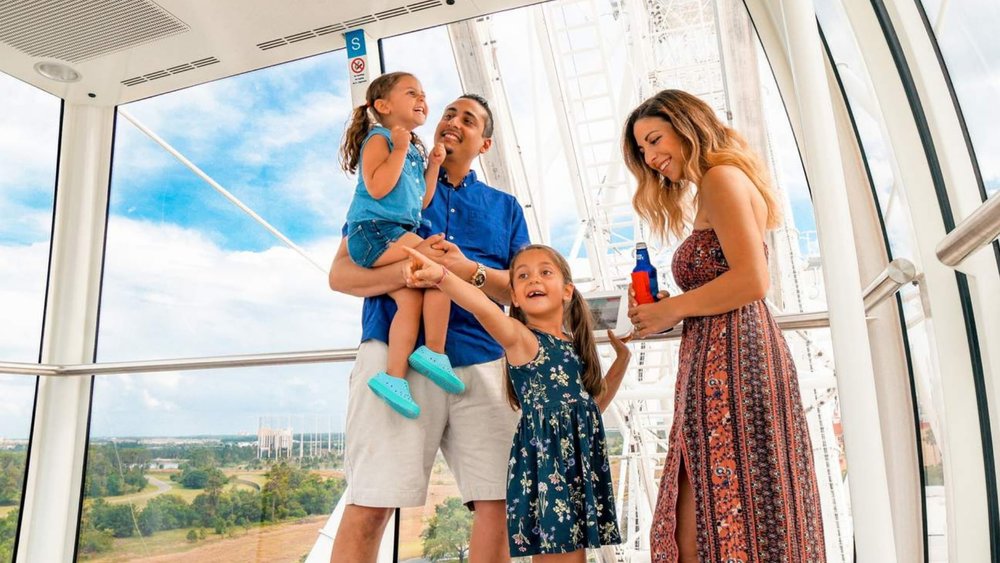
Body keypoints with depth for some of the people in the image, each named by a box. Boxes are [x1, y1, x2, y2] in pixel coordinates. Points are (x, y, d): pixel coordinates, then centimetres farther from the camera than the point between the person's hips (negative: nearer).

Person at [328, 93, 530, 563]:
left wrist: (470, 271, -8)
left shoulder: (505, 206, 22)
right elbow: (340, 274, 7)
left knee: (497, 500, -2)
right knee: (370, 503, -6)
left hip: (481, 361, 3)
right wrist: (408, 270, -13)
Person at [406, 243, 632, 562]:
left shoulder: (576, 345, 13)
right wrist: (441, 276, -47)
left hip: (582, 460, 7)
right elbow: (485, 308, -29)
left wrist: (622, 357, 19)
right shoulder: (520, 337, -7)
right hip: (544, 459, -6)